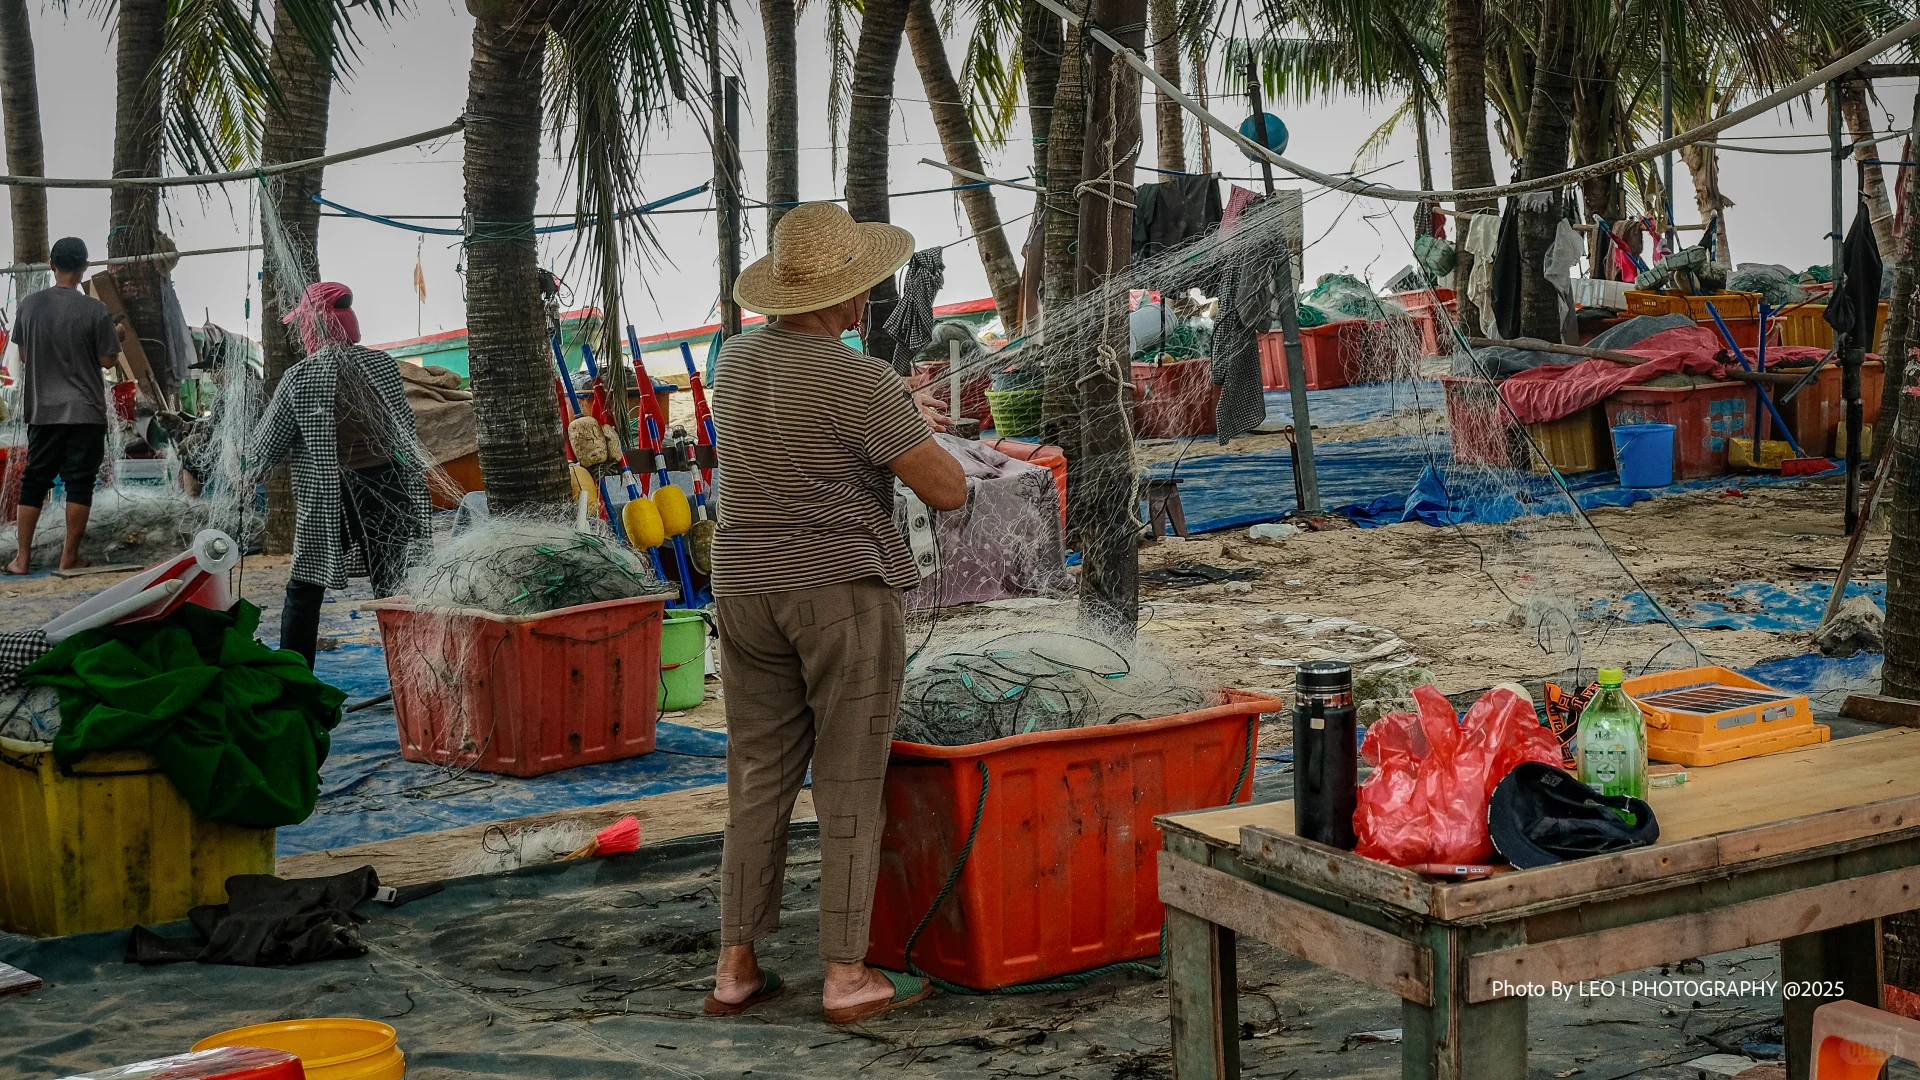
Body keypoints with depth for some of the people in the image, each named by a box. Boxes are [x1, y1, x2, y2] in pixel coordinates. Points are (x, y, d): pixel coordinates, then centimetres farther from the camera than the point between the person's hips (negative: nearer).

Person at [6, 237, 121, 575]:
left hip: (43, 409, 3)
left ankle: (23, 557, 10)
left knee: (34, 482, 10)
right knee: (79, 484, 3)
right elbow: (106, 360, -6)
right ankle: (69, 557, 4)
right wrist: (116, 337, 13)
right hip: (85, 410, -3)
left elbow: (23, 355, 9)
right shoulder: (95, 310, -11)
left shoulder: (30, 305, 0)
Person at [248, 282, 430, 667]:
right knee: (393, 592, 7)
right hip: (387, 489, 3)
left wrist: (253, 468, 18)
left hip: (325, 500, -3)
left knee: (305, 592, 11)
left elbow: (266, 446, -2)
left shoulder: (298, 379, -11)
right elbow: (405, 430, 8)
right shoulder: (382, 364, -2)